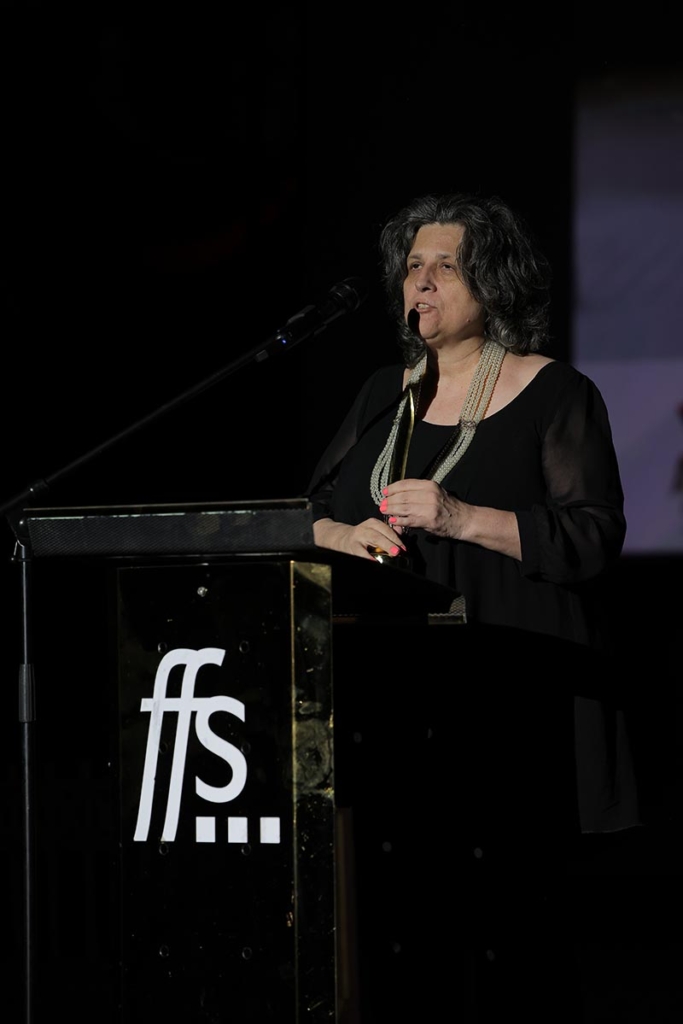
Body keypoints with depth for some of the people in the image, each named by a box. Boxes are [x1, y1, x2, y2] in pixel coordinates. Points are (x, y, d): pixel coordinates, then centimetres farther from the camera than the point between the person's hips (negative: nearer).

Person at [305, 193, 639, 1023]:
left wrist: (462, 519, -17)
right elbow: (309, 514, 19)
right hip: (386, 696, 5)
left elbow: (594, 536, -8)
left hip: (508, 705, -5)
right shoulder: (384, 395, 18)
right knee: (389, 904, -1)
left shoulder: (555, 395, 1)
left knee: (502, 913, -9)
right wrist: (345, 536, -4)